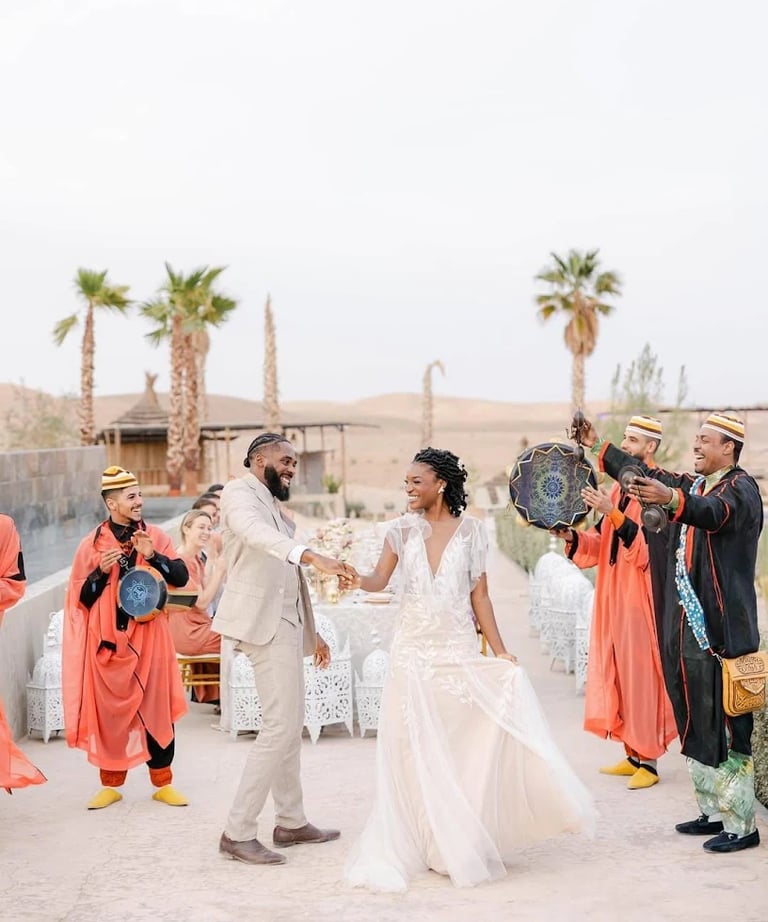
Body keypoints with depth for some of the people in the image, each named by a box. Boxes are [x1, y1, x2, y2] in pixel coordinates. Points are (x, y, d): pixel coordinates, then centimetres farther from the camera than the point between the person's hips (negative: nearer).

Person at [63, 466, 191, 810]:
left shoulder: (155, 536, 4)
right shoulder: (92, 543, 1)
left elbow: (181, 577, -4)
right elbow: (80, 598, 2)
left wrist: (153, 556, -19)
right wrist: (101, 571, -15)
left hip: (148, 638, 0)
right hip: (107, 640, 0)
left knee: (156, 707, 1)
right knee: (109, 709, 5)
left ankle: (162, 782, 12)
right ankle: (111, 783, 18)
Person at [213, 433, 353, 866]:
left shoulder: (276, 509, 23)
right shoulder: (240, 493, -5)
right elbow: (254, 531, -29)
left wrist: (312, 632, 24)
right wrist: (312, 555, -43)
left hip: (286, 623, 10)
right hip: (264, 623, -10)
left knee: (291, 724, 13)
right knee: (281, 726, -13)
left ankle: (292, 822, 23)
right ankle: (238, 832, -9)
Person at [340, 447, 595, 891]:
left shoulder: (471, 530, 1)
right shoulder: (403, 529, 2)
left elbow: (480, 596, 2)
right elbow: (381, 580, -9)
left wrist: (500, 651, -4)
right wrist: (358, 581, -32)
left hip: (459, 649, -1)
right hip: (414, 650, 1)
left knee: (465, 742, -2)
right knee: (417, 749, 3)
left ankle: (467, 841, 14)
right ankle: (427, 842, 15)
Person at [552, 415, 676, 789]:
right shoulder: (619, 488, 13)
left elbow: (650, 547, -22)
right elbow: (601, 545, 14)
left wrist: (612, 513, -28)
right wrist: (570, 536, -4)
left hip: (640, 599, -8)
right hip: (612, 596, 8)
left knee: (641, 674, -3)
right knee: (616, 673, 11)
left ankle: (648, 761, 6)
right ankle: (632, 755, 20)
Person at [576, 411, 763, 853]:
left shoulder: (741, 487, -10)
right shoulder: (693, 485, 16)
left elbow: (715, 513, -31)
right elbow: (646, 477, 20)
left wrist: (672, 499, -50)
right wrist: (598, 445, 17)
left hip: (723, 631, -9)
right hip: (688, 629, 9)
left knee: (728, 728, -5)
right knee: (697, 725, 13)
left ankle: (741, 826, 1)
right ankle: (715, 812, 24)